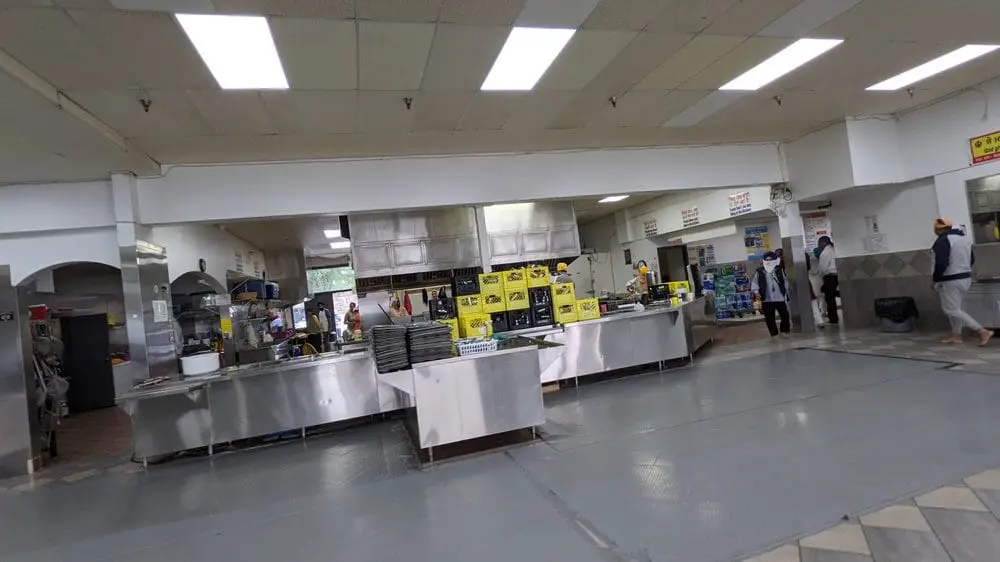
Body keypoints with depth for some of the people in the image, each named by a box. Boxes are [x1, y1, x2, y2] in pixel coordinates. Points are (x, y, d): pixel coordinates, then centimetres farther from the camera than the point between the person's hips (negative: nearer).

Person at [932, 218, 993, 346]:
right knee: (955, 308, 18)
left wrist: (936, 280, -16)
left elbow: (941, 263, -24)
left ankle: (983, 332, -9)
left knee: (952, 310, -5)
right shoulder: (965, 237, 14)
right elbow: (972, 260, 20)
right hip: (966, 278, 10)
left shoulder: (943, 240, -17)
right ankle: (956, 336, 21)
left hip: (950, 281, -10)